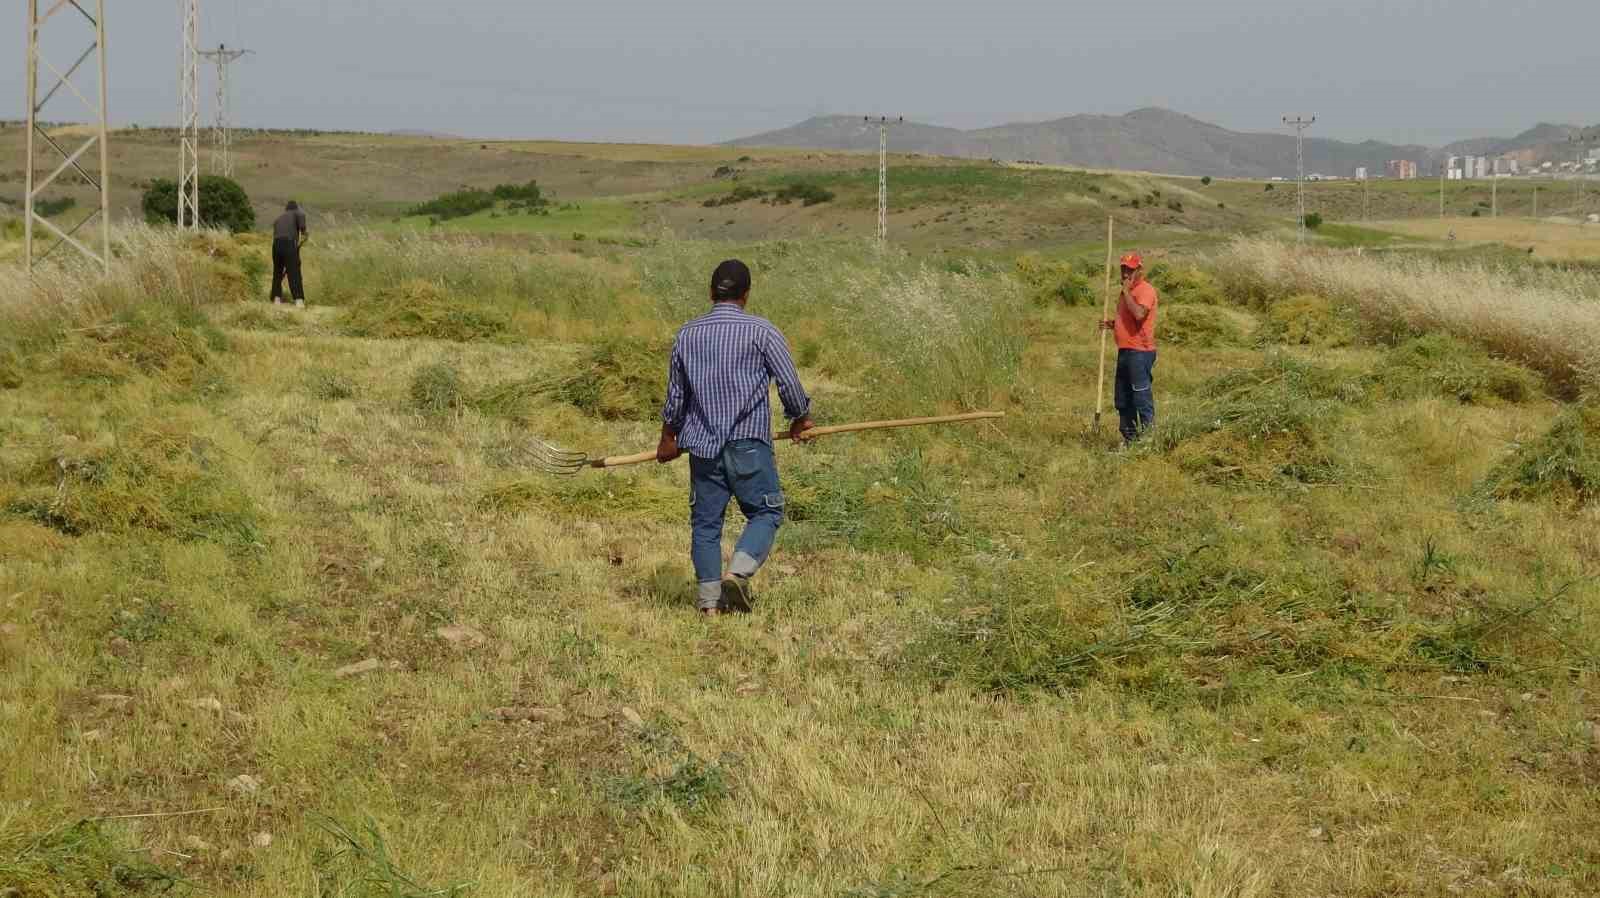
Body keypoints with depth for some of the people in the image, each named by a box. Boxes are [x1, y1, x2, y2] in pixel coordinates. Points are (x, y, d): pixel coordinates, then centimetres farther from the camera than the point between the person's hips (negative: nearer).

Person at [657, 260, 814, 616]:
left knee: (705, 520, 9)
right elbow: (789, 384, -3)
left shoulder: (687, 335, 8)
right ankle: (738, 572, -16)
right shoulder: (761, 331, -5)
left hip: (702, 444, 4)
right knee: (766, 512, 6)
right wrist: (800, 420, 16)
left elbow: (675, 395, 15)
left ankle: (709, 601, 7)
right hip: (748, 443, -4)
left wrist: (668, 438, 29)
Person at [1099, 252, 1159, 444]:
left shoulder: (1146, 290, -11)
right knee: (1123, 401, 14)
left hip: (1140, 352, -10)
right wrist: (1112, 325, 11)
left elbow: (1139, 314, -28)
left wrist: (1126, 292, -18)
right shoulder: (1127, 291, 20)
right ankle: (1128, 438, 22)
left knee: (1142, 398, -9)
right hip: (1124, 351, 10)